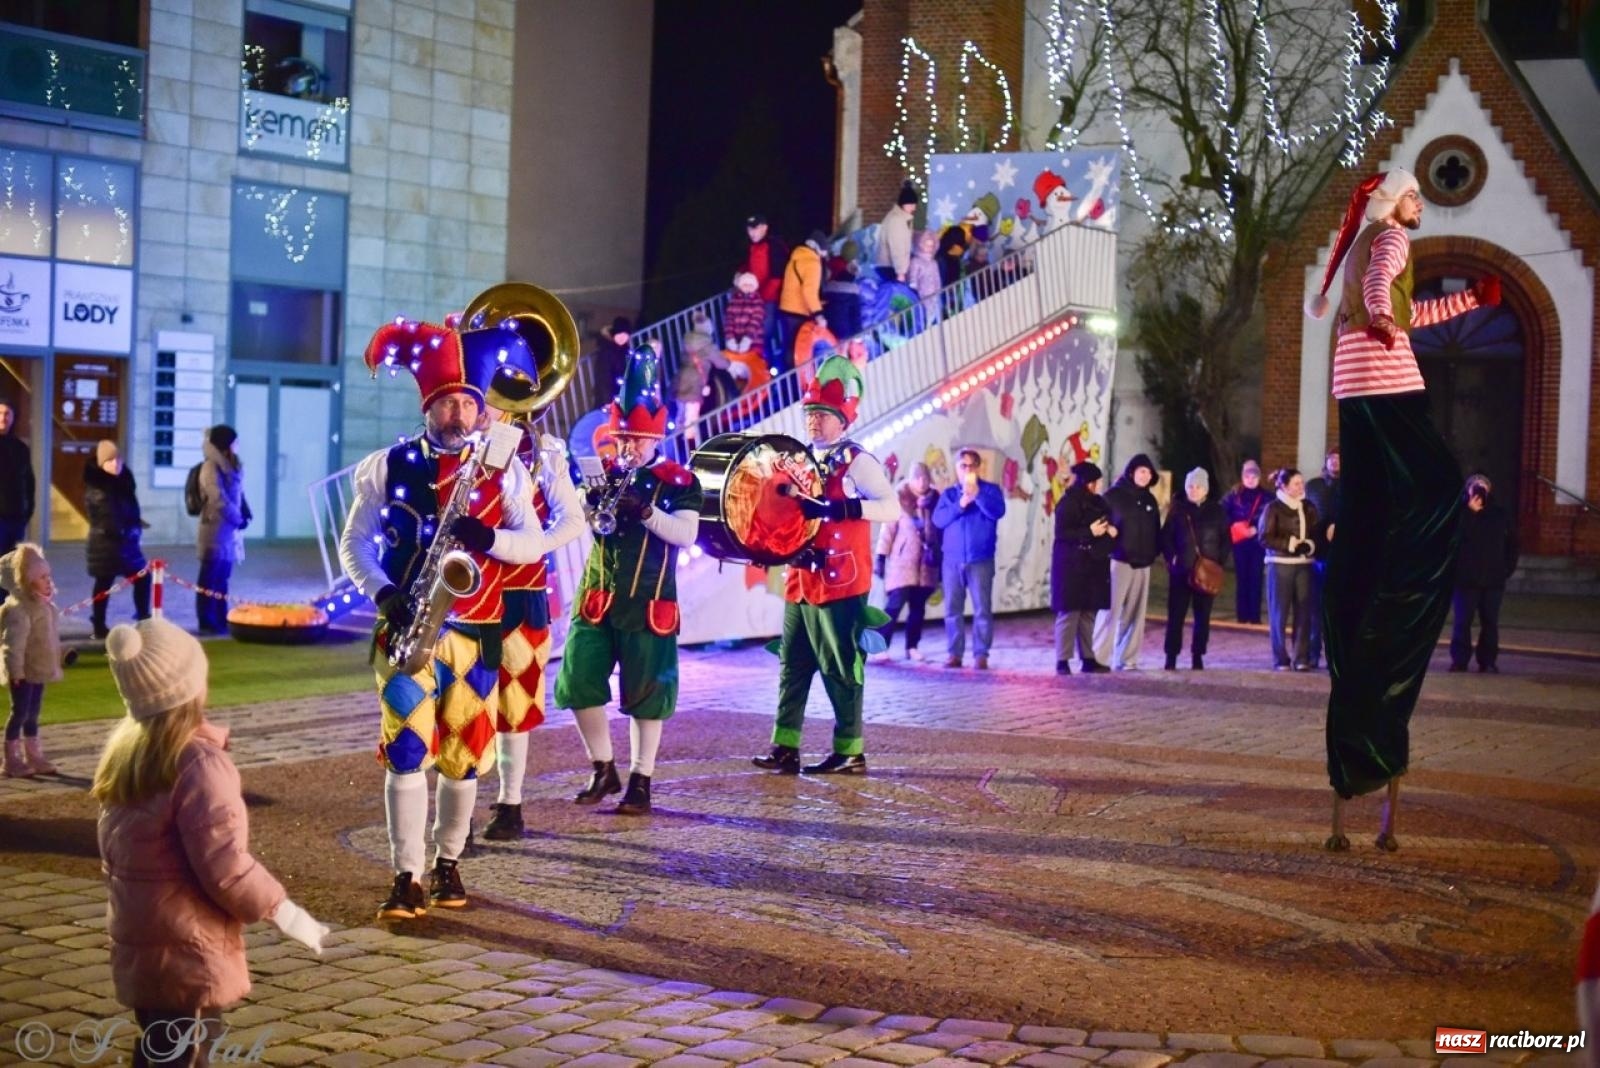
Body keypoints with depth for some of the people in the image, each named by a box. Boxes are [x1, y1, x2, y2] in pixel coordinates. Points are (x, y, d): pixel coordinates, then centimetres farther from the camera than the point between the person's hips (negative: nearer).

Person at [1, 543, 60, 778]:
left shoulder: (43, 604, 11)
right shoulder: (19, 608, -19)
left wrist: (54, 663, 21)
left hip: (38, 668, 9)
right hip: (23, 671, -9)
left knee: (32, 714, 14)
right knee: (20, 712, -5)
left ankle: (34, 758, 20)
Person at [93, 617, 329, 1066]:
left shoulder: (123, 750, 4)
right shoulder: (198, 762, -22)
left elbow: (116, 853, 12)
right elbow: (226, 869, -22)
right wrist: (282, 911, -9)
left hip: (137, 944, 8)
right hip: (187, 951, -8)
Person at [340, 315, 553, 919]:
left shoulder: (502, 470, 5)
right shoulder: (389, 466, 3)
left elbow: (534, 541, 3)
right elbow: (353, 543, 4)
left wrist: (489, 537, -18)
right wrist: (384, 594, -13)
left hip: (476, 631, 2)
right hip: (406, 627, -1)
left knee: (463, 752, 8)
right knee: (407, 750, -9)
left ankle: (448, 866, 24)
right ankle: (406, 880, -5)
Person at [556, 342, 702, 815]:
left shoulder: (679, 480, -2)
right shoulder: (604, 473, 9)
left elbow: (686, 533, -15)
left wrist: (645, 510, -29)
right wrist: (589, 506, -19)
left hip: (648, 605, -4)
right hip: (596, 599, 4)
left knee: (645, 696, 1)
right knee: (578, 682, -1)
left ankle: (640, 782, 12)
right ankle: (603, 770, 14)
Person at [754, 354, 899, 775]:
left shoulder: (857, 462, -8)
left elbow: (891, 507, -19)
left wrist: (838, 508, -28)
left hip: (841, 584, -8)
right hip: (800, 582, 8)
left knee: (841, 669, -1)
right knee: (793, 666, 8)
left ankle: (850, 751, 6)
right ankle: (785, 747, 13)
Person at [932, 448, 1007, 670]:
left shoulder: (990, 489, 6)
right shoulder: (948, 494, 13)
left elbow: (998, 512, -11)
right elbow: (938, 519, -1)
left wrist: (977, 494, -22)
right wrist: (960, 504, -14)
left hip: (981, 560, -2)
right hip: (952, 560, 2)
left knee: (982, 609, -6)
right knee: (952, 609, 1)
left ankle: (981, 655, -3)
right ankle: (954, 653, 5)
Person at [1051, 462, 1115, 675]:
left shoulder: (1097, 502, 15)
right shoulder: (1068, 503, -8)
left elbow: (1107, 523, 24)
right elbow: (1062, 533, -15)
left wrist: (1111, 530, 0)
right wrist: (1089, 532, -20)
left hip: (1092, 565, 8)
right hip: (1071, 565, -8)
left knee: (1089, 613, 8)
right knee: (1069, 612, -8)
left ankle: (1088, 659, 13)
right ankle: (1063, 661, -6)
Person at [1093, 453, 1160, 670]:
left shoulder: (1150, 500, 15)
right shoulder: (1113, 495, -2)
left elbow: (1156, 530, 19)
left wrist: (1155, 553, 6)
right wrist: (1107, 548, -11)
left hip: (1142, 564, 6)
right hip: (1119, 561, -6)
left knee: (1135, 613, 6)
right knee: (1110, 610, -9)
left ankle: (1127, 659, 11)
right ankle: (1100, 658, -6)